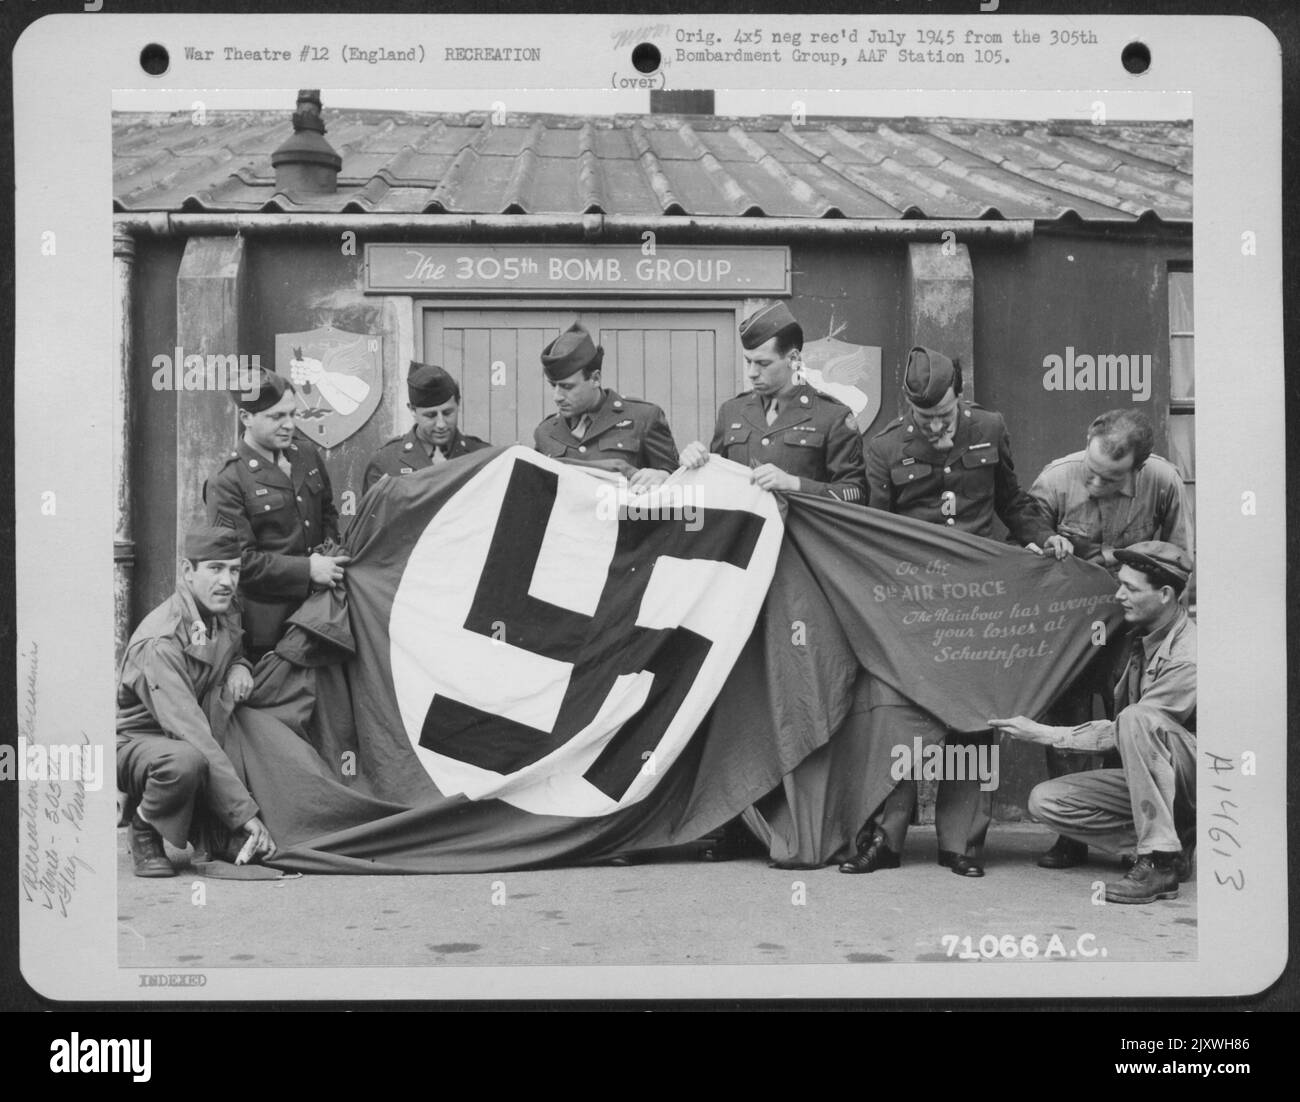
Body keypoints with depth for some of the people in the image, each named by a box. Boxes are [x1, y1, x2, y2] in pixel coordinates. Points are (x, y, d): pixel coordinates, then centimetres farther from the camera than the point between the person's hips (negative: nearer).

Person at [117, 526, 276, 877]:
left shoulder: (226, 616, -1)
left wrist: (239, 667, -4)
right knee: (186, 761, -42)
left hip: (191, 741, 8)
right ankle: (143, 829, -12)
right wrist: (245, 813, -39)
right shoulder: (160, 641, -27)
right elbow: (191, 733, -35)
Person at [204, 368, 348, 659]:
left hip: (317, 610, 5)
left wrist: (330, 550, 3)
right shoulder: (227, 483, -11)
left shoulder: (307, 453, 9)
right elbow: (238, 560, -14)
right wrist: (307, 570, -19)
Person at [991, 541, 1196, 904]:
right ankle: (1174, 842, -2)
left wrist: (1041, 733, -18)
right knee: (1045, 801, -6)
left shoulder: (1187, 658, -23)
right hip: (1151, 779, 8)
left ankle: (1159, 863, -30)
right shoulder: (1143, 638, 4)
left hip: (1203, 780, -8)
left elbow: (1120, 731, -22)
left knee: (1137, 719, -35)